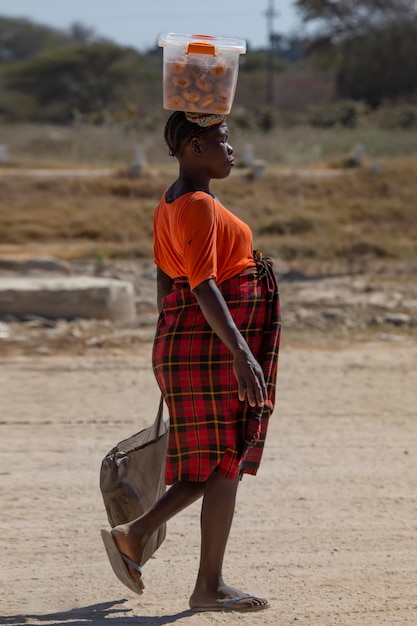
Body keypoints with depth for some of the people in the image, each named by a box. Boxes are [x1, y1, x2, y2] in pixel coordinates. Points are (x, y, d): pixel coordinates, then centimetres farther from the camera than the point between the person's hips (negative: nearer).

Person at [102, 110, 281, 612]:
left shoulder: (170, 205, 15)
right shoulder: (198, 206, -16)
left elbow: (165, 282, 19)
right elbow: (204, 287, -24)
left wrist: (173, 352, 24)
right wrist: (241, 353, -29)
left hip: (187, 345, 10)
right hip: (213, 347, -10)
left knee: (220, 465, 16)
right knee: (226, 465, -2)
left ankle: (136, 533, 14)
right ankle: (210, 586, 3)